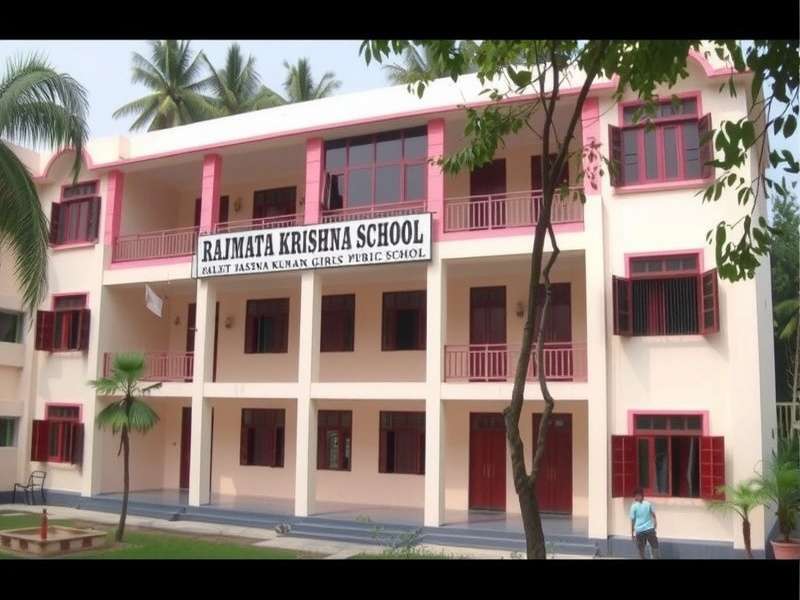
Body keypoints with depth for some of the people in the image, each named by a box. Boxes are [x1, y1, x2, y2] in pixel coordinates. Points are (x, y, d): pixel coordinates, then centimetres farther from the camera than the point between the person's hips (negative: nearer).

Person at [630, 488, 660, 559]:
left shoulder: (634, 506, -6)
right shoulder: (648, 504, 1)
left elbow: (633, 520, -5)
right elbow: (653, 514, 9)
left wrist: (632, 533, 2)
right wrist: (655, 523, 29)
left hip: (639, 530, -1)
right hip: (649, 529, 1)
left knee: (641, 550, 10)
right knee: (655, 547, 9)